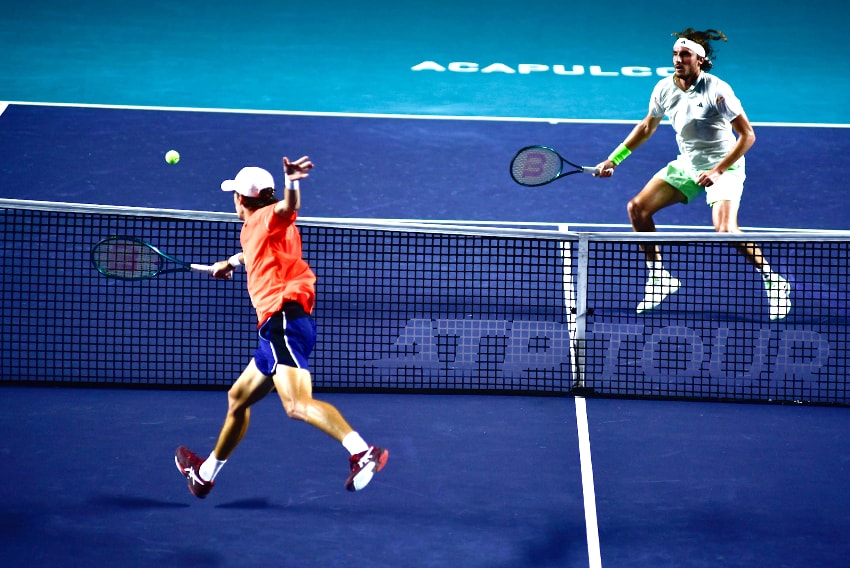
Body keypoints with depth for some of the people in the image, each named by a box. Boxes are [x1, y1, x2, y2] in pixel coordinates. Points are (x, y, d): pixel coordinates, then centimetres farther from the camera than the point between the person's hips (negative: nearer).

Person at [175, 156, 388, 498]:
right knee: (238, 398, 26)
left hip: (285, 321, -11)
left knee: (298, 405, -28)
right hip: (276, 329, 11)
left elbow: (289, 206, -28)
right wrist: (230, 263, 67)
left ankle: (363, 453, -40)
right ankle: (205, 474, 43)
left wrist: (292, 182, -49)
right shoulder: (252, 229, 24)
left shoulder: (268, 217, -3)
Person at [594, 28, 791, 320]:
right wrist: (614, 159, 9)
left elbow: (747, 135, -20)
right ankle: (659, 277, 13)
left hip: (724, 166, -7)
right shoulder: (664, 88, -5)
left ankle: (773, 281, -6)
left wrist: (718, 171, -26)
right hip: (687, 164, 7)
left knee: (726, 230, -27)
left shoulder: (717, 91, -22)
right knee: (637, 208, -2)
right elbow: (647, 127, 13)